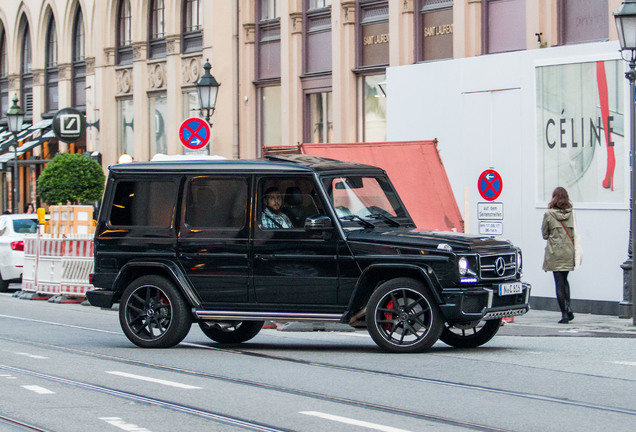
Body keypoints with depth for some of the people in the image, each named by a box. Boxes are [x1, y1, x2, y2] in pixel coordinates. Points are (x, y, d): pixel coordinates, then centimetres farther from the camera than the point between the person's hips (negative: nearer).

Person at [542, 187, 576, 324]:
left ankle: (564, 314, -1)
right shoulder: (571, 213, -1)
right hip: (568, 251, 3)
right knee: (564, 279, 19)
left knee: (559, 282, 1)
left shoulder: (549, 214, -8)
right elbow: (574, 234, 4)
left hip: (555, 252, -3)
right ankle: (568, 307, 2)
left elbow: (544, 234, 2)